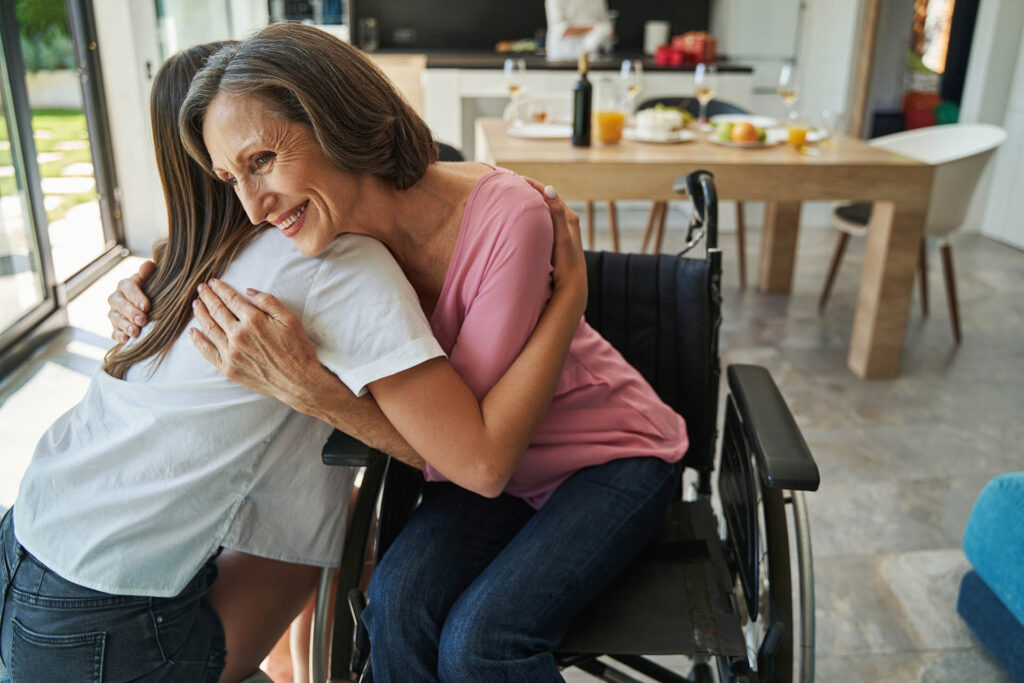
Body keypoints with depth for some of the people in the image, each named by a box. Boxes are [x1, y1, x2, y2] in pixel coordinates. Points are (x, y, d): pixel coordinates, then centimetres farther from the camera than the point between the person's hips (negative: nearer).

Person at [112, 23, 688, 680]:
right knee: (398, 603, -20)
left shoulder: (505, 215, -31)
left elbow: (482, 460, -31)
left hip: (616, 454, -4)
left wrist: (304, 382, -38)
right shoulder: (340, 232, -13)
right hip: (493, 464, 5)